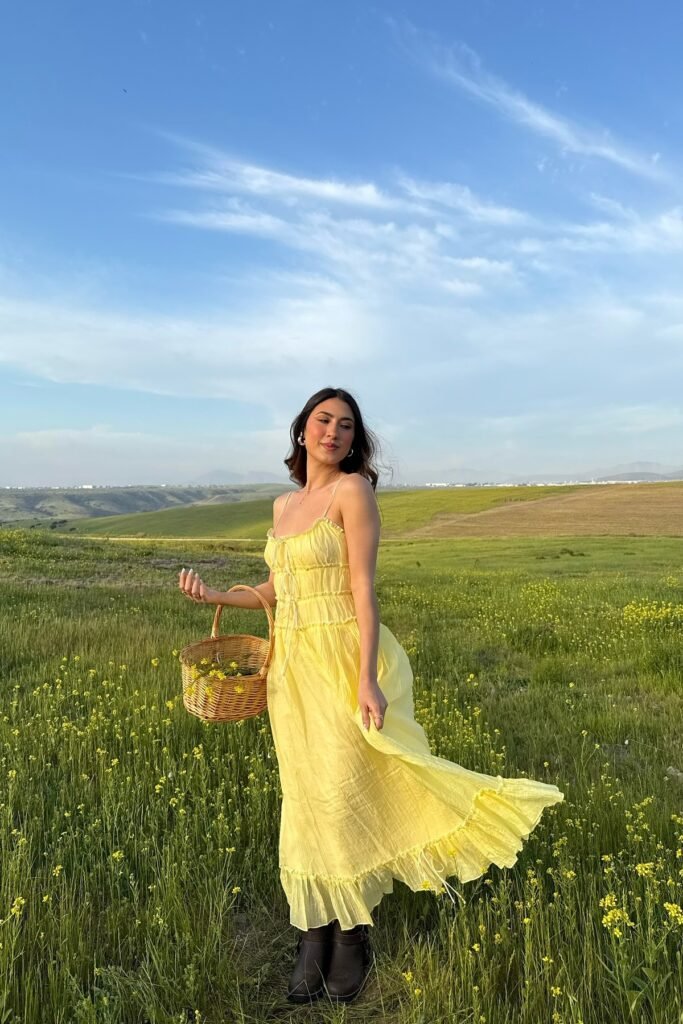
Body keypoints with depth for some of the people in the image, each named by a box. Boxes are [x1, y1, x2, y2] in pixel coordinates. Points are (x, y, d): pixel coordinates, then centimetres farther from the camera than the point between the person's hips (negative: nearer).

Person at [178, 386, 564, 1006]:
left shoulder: (353, 489, -9)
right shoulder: (283, 505, 12)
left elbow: (363, 588, -15)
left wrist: (367, 678, -19)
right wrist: (213, 595, 10)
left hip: (343, 659, -6)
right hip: (293, 664, 6)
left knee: (342, 793, 2)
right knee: (308, 797, 12)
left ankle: (352, 940, 28)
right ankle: (316, 942, 29)